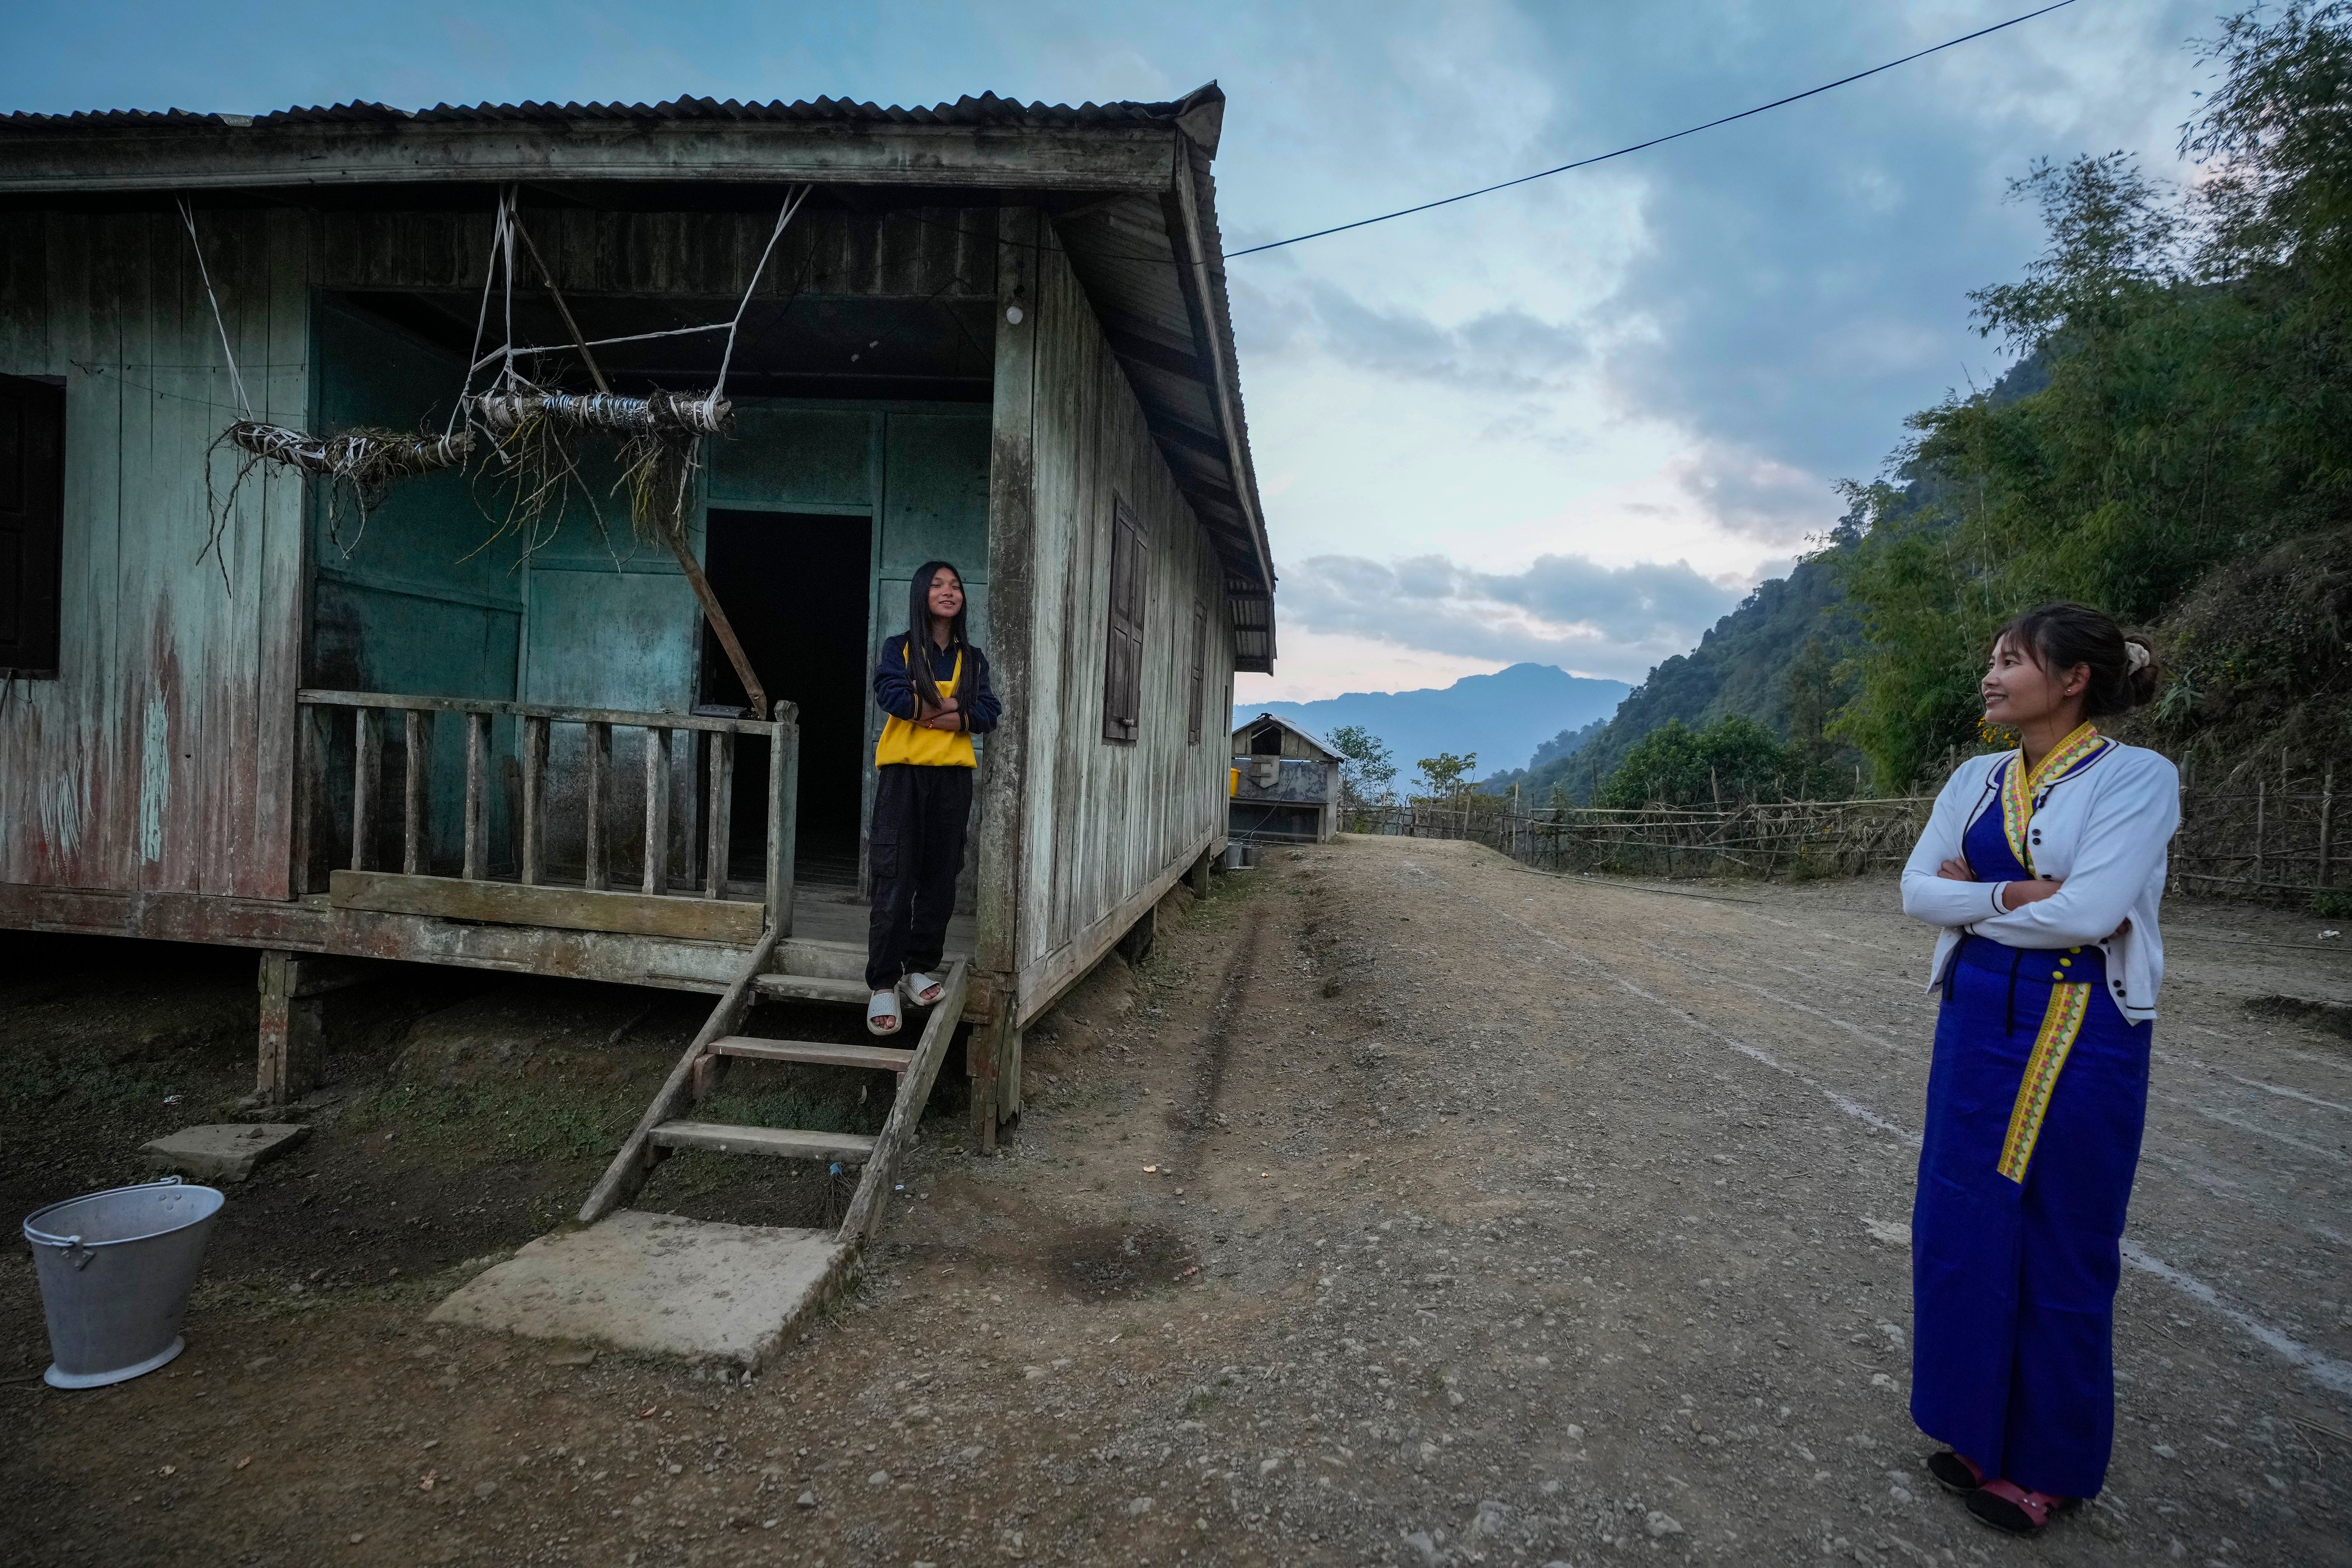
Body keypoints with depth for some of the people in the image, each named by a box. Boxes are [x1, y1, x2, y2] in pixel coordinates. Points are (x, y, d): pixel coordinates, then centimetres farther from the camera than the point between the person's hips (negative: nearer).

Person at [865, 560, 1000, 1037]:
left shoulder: (972, 658, 13)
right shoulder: (899, 649, 7)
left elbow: (988, 715, -1)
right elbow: (890, 694, -13)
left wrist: (926, 708, -12)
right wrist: (957, 703, -8)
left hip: (952, 776, 3)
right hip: (903, 772, -3)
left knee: (940, 877, 6)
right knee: (895, 879, -8)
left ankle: (919, 969, 20)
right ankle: (883, 984, -5)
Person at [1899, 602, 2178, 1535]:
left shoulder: (2137, 777, -10)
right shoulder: (1978, 780, 7)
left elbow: (2087, 914, -21)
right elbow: (1918, 892, -2)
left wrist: (1972, 895, -8)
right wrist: (2022, 894, -14)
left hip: (2082, 1031, -6)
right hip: (1977, 1019, 6)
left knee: (2060, 1244, 7)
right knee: (1963, 1227, 12)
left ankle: (2047, 1464, 26)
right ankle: (1984, 1430, 31)